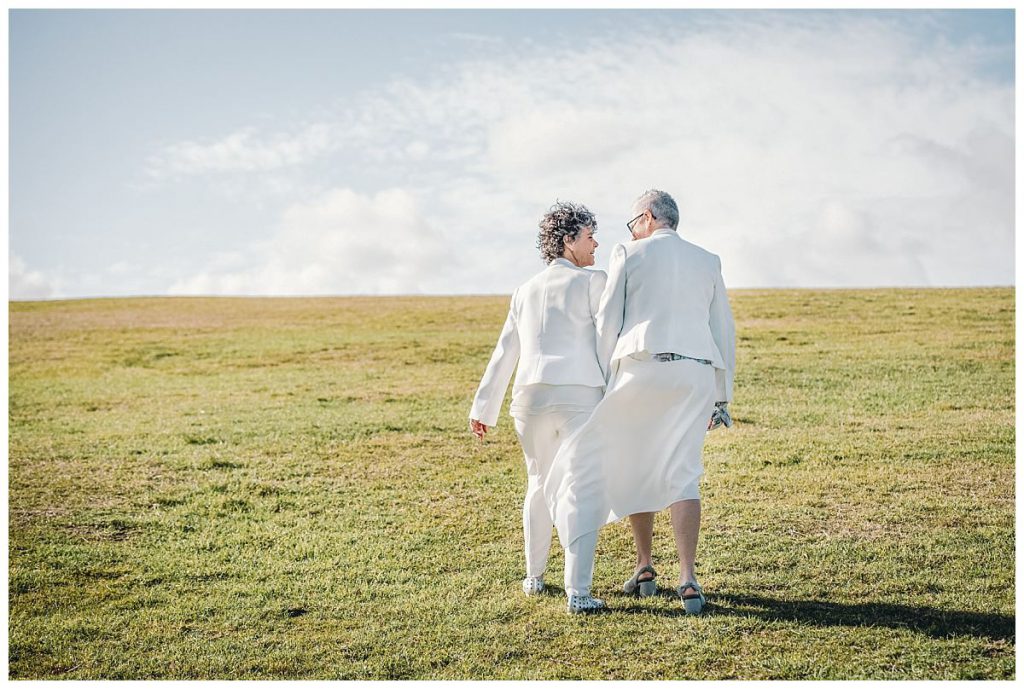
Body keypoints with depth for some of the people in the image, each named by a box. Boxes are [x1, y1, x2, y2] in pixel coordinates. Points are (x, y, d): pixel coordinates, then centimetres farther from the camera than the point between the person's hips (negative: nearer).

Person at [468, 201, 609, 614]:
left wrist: (483, 408, 18)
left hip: (531, 397, 5)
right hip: (580, 395, -5)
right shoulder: (593, 282, 2)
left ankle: (534, 577, 31)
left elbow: (504, 354, 17)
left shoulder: (525, 291, 18)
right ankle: (578, 592, -11)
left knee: (539, 484, 22)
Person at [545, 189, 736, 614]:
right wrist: (721, 398, 19)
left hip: (642, 368, -2)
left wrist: (604, 384, 9)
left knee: (633, 467, 15)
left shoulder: (627, 255, 7)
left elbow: (607, 323, 2)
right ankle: (688, 580, -14)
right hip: (695, 375, 3)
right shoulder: (707, 262, 18)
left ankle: (645, 568, 21)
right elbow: (723, 331, 16)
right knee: (680, 475, 1)